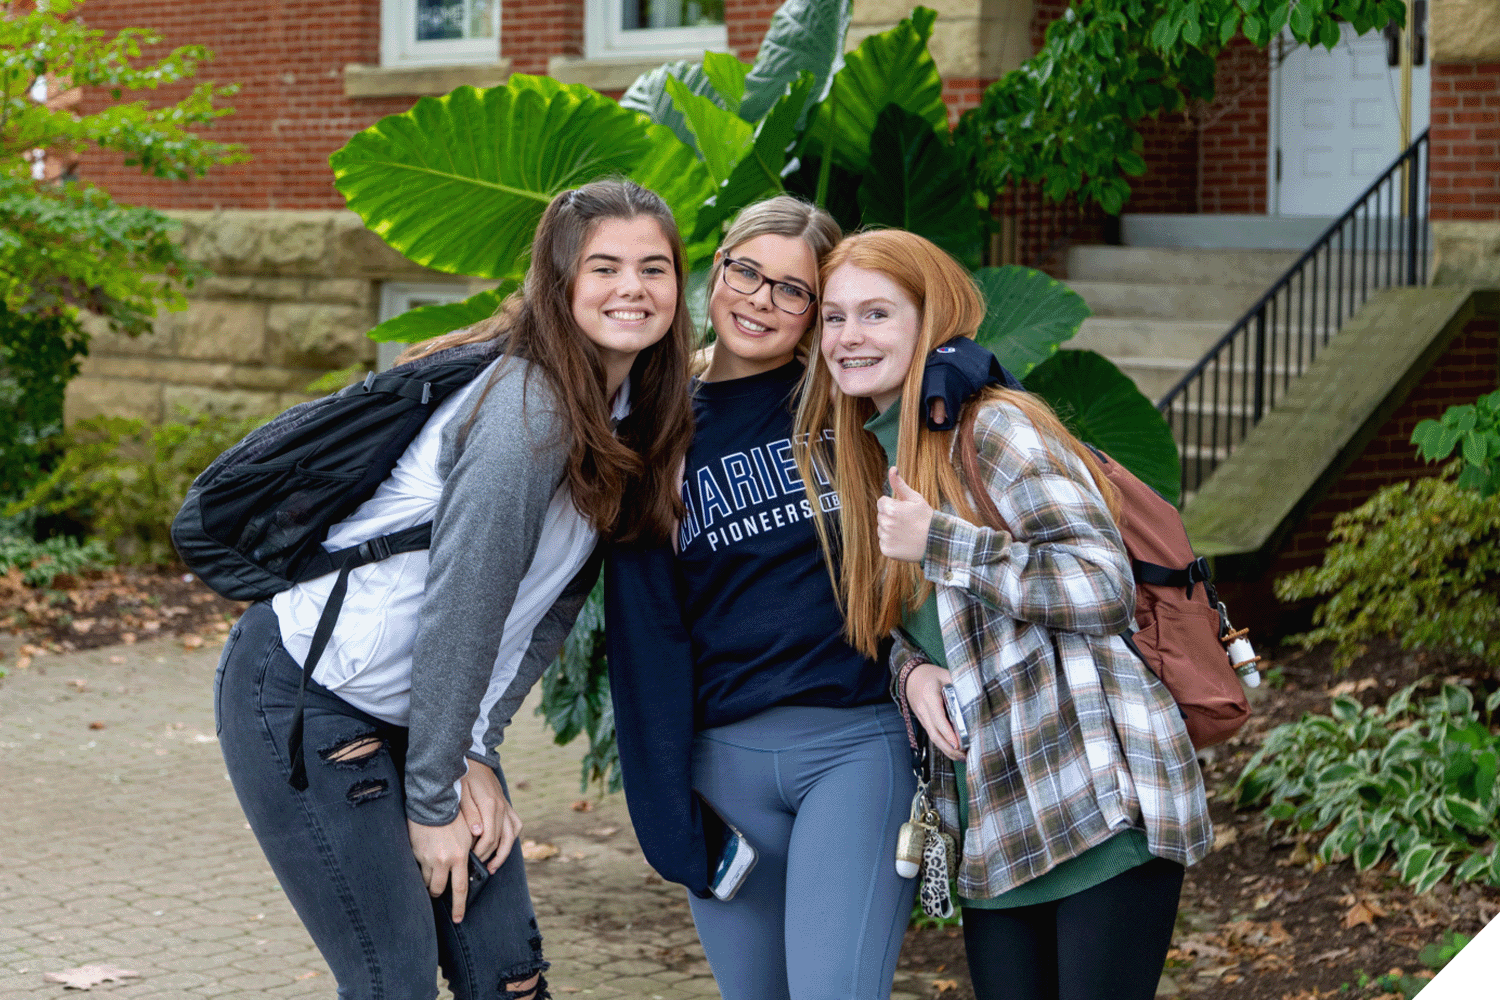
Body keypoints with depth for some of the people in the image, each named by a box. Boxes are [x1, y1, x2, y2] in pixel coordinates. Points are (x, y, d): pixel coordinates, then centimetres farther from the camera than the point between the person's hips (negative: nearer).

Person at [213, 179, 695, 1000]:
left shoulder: (627, 415, 4)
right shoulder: (527, 411, -24)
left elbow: (552, 602, 5)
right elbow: (463, 608, -21)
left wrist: (477, 752, -3)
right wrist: (433, 801, -15)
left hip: (422, 710, 9)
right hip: (302, 701, -8)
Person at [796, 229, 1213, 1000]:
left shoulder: (992, 427, -10)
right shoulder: (866, 458, 15)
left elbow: (1104, 587, -17)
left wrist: (937, 544, -19)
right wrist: (911, 673, -1)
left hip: (1099, 806, -7)